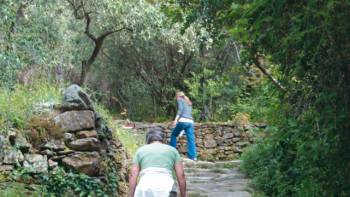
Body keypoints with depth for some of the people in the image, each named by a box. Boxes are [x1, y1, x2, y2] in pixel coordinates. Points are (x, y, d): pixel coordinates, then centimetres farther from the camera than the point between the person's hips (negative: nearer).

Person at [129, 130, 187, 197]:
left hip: (145, 187, 1)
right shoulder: (172, 150, 22)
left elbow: (133, 175, 11)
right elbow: (181, 175, 12)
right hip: (166, 188, 0)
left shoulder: (140, 150, 23)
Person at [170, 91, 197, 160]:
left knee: (173, 135, 12)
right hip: (190, 121, 6)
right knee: (191, 139, 0)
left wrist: (176, 119, -15)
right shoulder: (189, 102, 28)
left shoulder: (180, 100, 8)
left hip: (183, 121, -6)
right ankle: (193, 156, -7)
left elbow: (181, 109, -8)